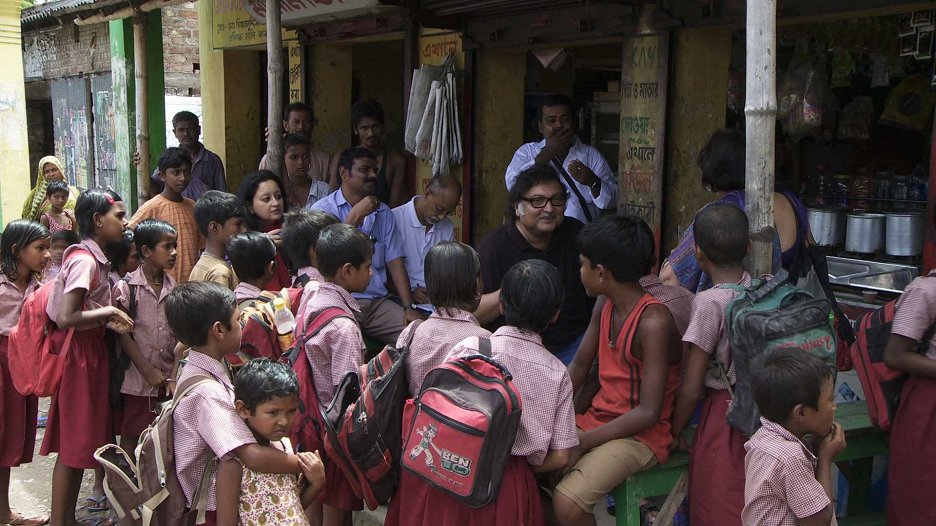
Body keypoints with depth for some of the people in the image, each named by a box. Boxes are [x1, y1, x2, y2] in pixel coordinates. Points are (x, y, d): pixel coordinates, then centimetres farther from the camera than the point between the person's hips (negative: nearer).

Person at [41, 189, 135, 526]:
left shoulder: (94, 257, 10)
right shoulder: (85, 261, -19)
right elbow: (66, 318, -27)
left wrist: (108, 320, -1)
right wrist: (107, 312, -18)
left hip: (90, 350, 10)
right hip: (78, 355, -10)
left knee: (81, 441, 16)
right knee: (73, 446, -1)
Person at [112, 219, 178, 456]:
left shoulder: (173, 286, 5)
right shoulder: (126, 288, -9)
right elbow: (122, 334, -8)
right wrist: (148, 371, -11)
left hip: (169, 379, 4)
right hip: (139, 378, -4)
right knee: (131, 436, 6)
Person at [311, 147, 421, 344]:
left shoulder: (383, 212, 18)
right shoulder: (323, 209, 2)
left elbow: (394, 262, 10)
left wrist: (409, 307, -2)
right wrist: (356, 215, -12)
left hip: (378, 301, 5)